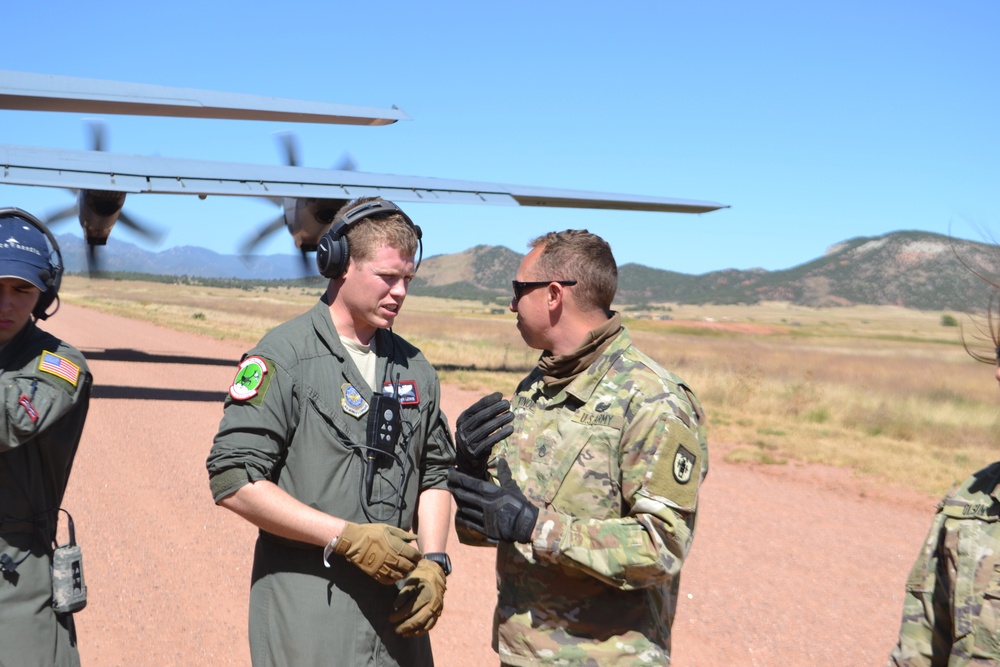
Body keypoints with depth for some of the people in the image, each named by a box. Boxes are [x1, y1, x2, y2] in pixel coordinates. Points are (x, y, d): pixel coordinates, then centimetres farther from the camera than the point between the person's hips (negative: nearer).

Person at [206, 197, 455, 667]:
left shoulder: (414, 368, 10)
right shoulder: (284, 356, -9)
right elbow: (233, 480, -15)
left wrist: (433, 562, 0)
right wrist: (347, 537, -16)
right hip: (306, 610, -5)